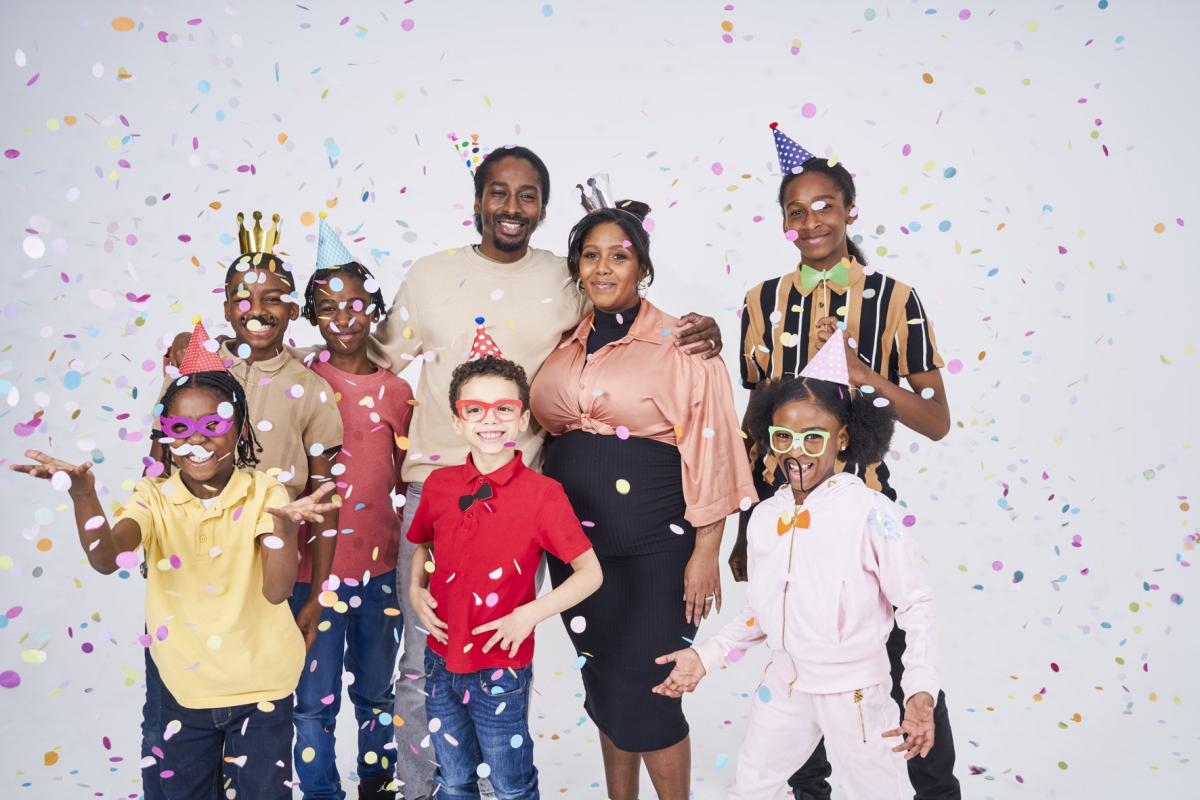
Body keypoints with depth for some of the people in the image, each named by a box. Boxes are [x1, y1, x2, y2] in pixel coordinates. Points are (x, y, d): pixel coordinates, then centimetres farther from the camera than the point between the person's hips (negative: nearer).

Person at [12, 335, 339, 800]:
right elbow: (106, 560, -24)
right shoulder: (155, 497, -7)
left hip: (260, 687, -2)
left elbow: (277, 590, -25)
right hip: (183, 687, 2)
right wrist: (83, 494, -40)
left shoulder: (264, 494, -13)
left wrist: (284, 523, -43)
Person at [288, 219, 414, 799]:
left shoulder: (397, 392, 4)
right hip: (315, 565, -3)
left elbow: (403, 480, 10)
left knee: (376, 692, 18)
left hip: (381, 566, 3)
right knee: (316, 700, 6)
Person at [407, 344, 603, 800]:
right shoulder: (439, 485, -3)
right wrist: (416, 590, 1)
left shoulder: (542, 494, -16)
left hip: (501, 667, -4)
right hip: (441, 660, 4)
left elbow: (590, 573, -12)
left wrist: (529, 614, -20)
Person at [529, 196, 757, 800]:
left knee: (641, 691, -2)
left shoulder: (679, 344, -7)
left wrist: (705, 553, -12)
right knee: (602, 685, 15)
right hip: (575, 540, 5)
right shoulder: (566, 346, 8)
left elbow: (710, 452, -9)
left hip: (651, 545, -5)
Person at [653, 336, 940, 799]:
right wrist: (708, 655, 5)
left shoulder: (870, 513, -19)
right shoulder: (765, 517, -2)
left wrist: (921, 690, -22)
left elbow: (916, 606, -13)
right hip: (785, 685, 6)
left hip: (855, 691, -5)